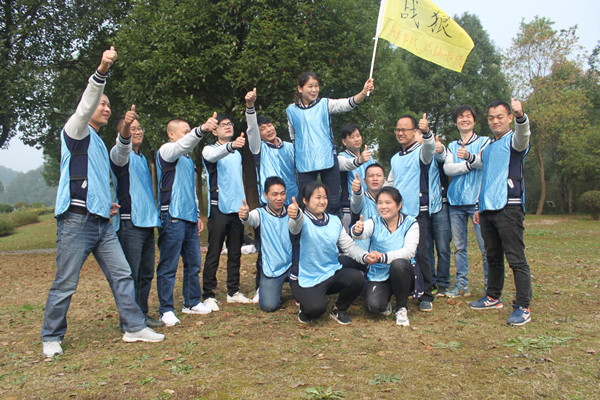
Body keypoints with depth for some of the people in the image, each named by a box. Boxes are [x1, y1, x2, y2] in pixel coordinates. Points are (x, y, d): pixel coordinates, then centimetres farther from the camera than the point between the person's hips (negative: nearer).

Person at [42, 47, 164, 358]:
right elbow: (85, 107, -17)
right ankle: (51, 338, 14)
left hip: (101, 222, 8)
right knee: (65, 284, 0)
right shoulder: (76, 131, 1)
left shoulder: (98, 143, 24)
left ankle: (135, 327, 9)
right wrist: (101, 71, -32)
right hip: (76, 220, -8)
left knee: (122, 275, 3)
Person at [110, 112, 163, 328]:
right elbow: (121, 152, -32)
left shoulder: (142, 158, 21)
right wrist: (125, 129, -53)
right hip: (129, 223, -8)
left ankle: (142, 315, 22)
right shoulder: (120, 154, -5)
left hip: (147, 222, 8)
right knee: (130, 274, -5)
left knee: (146, 273, 12)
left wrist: (154, 216, 25)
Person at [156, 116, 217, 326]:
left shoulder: (187, 159, 22)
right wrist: (202, 129, -42)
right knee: (168, 266, -4)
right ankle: (166, 310, 3)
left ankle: (192, 302, 23)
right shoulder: (166, 151, -2)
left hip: (189, 217, 8)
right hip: (172, 216, -8)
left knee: (194, 262, 11)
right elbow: (182, 145, -26)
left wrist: (197, 214, 22)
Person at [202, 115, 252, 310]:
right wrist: (231, 146, -47)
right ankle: (208, 295, 3)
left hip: (237, 208, 6)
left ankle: (233, 292, 20)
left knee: (235, 253, 10)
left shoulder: (237, 153, 19)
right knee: (214, 254, -4)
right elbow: (213, 156, -27)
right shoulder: (210, 149, -1)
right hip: (219, 208, -6)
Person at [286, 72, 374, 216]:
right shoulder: (291, 110, 8)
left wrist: (364, 92, -29)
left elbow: (348, 104, -12)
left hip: (328, 161, 0)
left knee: (333, 204, 2)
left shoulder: (325, 104, 4)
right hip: (304, 164, 1)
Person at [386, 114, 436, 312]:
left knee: (420, 253, -10)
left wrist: (427, 132, -45)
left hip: (418, 213, -5)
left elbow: (429, 147, -25)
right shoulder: (395, 159, 20)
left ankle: (426, 295, 4)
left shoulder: (420, 152, 0)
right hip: (397, 213, 6)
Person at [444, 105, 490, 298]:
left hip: (477, 200, -3)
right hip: (455, 201, 4)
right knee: (459, 246, 6)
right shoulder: (452, 146, 19)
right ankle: (461, 284, 14)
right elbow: (448, 169, 1)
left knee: (485, 245, -7)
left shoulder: (484, 141, 9)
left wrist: (469, 156, -29)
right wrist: (472, 165, -10)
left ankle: (490, 286, 2)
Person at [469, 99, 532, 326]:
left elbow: (522, 136, -25)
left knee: (516, 259, -7)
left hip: (509, 207, -7)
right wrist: (480, 207, 22)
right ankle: (493, 298, 26)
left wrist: (521, 116, -46)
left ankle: (523, 307, -4)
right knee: (493, 257, 15)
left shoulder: (512, 141, 1)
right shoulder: (487, 148, 23)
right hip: (487, 209, 7)